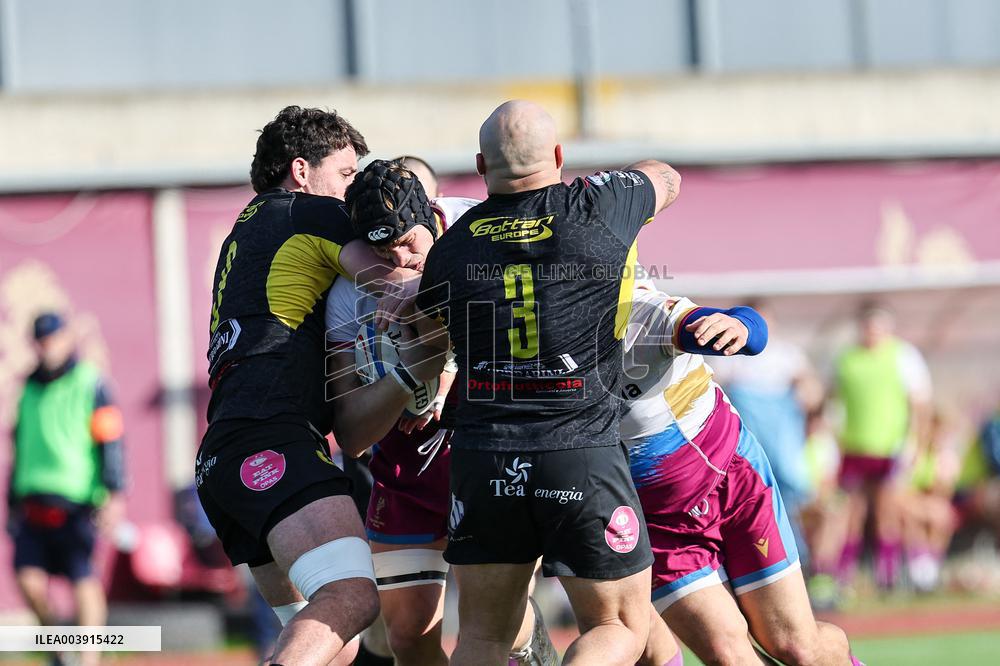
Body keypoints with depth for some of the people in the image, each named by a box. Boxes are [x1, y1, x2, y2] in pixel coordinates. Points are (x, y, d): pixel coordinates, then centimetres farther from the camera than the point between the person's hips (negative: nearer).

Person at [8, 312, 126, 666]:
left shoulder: (91, 384, -1)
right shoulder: (30, 388, 17)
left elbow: (111, 442, -6)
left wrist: (116, 495, -14)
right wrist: (12, 503, 24)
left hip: (76, 504, -5)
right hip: (33, 501, 5)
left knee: (84, 582, -7)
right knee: (28, 577, -8)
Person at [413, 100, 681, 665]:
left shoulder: (450, 248, 5)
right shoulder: (600, 209, -2)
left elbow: (426, 338, 20)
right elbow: (666, 177, 22)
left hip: (482, 459, 3)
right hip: (585, 455, -3)